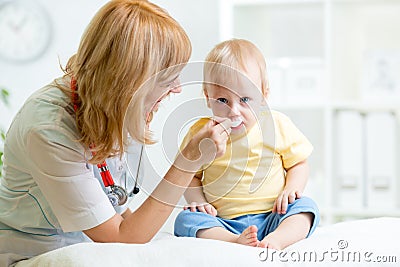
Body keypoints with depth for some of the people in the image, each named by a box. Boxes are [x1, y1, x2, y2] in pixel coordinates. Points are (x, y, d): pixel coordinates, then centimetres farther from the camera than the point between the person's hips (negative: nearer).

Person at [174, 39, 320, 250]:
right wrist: (197, 201, -7)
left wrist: (292, 189, -9)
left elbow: (298, 164, 10)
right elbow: (191, 175, 12)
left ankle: (274, 240, -47)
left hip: (272, 218, 1)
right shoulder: (201, 133, 1)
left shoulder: (278, 126, 0)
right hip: (223, 222, 0)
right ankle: (234, 241, -46)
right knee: (186, 219, -24)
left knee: (305, 206, -24)